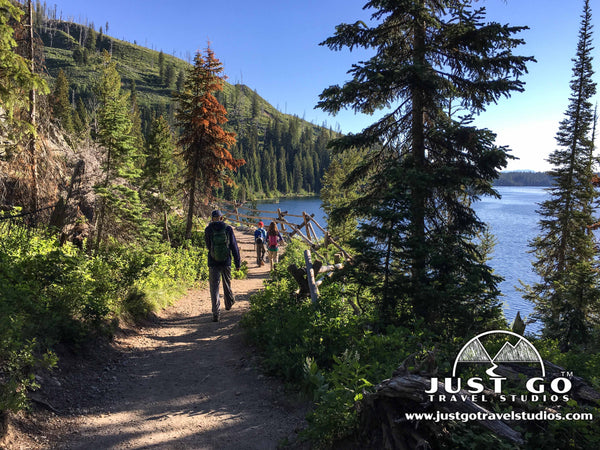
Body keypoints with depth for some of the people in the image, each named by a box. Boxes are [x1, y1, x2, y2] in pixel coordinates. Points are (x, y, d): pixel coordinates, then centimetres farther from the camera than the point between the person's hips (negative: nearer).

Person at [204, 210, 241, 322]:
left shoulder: (208, 230, -4)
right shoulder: (228, 229, -3)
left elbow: (208, 246, 10)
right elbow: (234, 247, 0)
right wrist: (237, 263, 6)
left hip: (213, 263, -1)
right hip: (226, 262, 2)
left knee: (214, 287, 0)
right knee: (227, 284, 22)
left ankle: (216, 313, -8)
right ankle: (229, 303, 43)